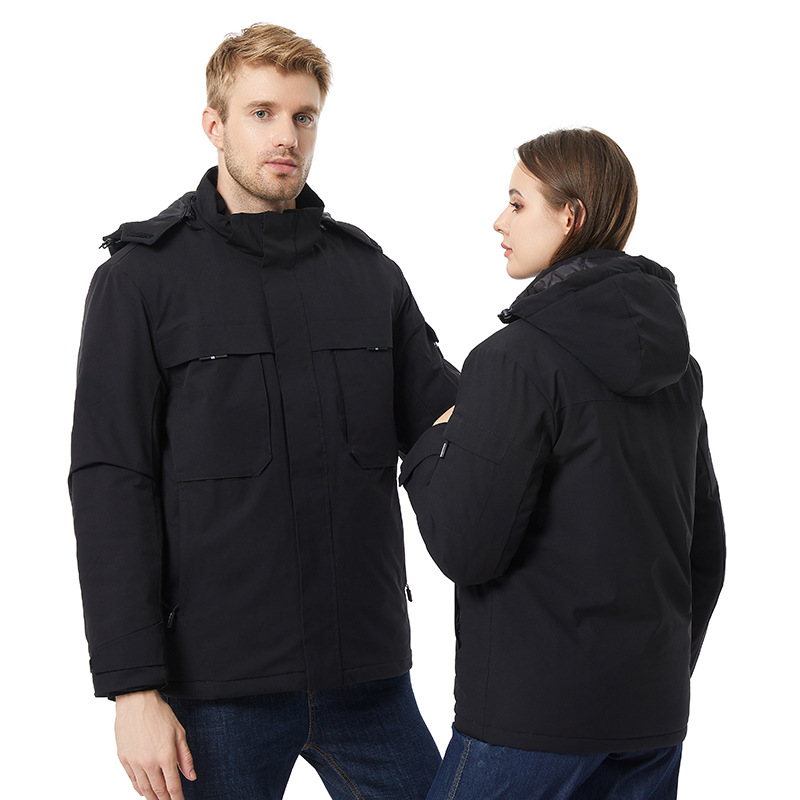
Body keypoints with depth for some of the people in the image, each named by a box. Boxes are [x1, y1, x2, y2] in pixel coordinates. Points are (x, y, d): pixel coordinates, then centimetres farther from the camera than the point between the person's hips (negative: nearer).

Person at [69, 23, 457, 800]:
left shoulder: (369, 272, 10)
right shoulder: (143, 277, -2)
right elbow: (110, 489, -7)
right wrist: (132, 685, -12)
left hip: (367, 675, 4)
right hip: (217, 685, -3)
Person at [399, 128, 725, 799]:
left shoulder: (517, 358, -16)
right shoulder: (676, 364, 8)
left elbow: (466, 548, -19)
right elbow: (706, 551, 14)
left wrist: (431, 446, -1)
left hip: (535, 718, -7)